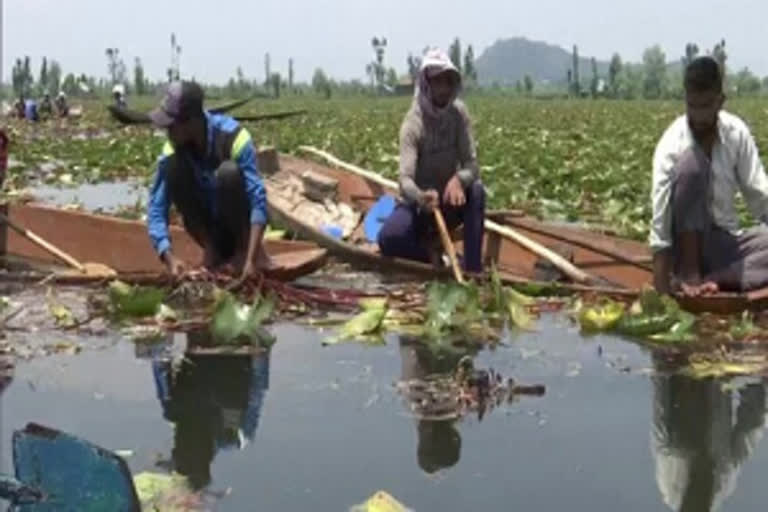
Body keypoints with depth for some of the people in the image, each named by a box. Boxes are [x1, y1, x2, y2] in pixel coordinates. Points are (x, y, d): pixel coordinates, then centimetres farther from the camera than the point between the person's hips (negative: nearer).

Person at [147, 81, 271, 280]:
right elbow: (157, 209, -16)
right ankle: (211, 249, -9)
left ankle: (245, 247, -12)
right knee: (172, 166, -21)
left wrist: (251, 258, -42)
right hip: (207, 225, 3)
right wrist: (170, 258, -33)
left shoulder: (233, 137, -26)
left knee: (228, 171, -32)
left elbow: (258, 201, -32)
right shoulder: (172, 150, -16)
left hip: (240, 222, -3)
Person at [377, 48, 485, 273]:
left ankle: (473, 270, -24)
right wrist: (421, 197, -54)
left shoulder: (459, 113, -10)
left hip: (449, 202, 3)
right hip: (420, 204, -3)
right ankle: (427, 252, 0)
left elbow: (471, 165, -13)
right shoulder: (413, 124, -21)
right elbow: (405, 180, -30)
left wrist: (459, 179, -37)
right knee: (388, 239, -32)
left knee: (476, 190, -30)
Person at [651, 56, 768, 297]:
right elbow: (660, 217, -26)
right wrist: (662, 287, -33)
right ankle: (689, 271, -22)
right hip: (687, 242, -3)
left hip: (726, 242, 4)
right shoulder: (671, 145, -18)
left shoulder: (737, 134, -6)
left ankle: (711, 280, -28)